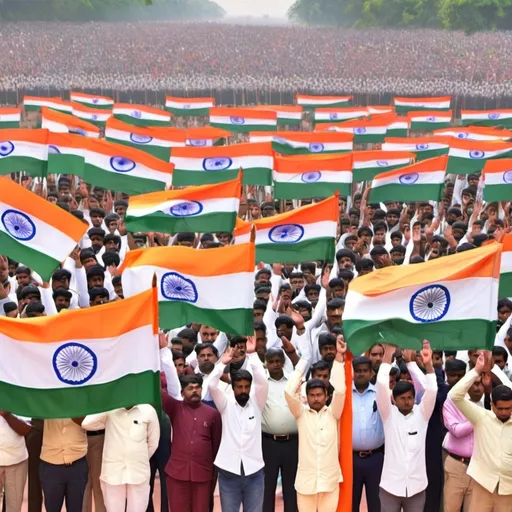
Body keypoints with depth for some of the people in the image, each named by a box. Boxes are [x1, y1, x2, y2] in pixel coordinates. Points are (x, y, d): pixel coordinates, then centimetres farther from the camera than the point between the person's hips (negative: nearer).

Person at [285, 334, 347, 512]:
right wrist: (304, 359, -8)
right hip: (306, 481, 0)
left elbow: (340, 390, -10)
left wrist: (339, 357, -14)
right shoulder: (301, 413, 2)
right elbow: (289, 391, -11)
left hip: (330, 480, 1)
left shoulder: (332, 413, 4)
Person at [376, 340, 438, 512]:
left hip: (416, 486, 1)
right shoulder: (389, 415, -2)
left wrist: (428, 364, -25)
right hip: (391, 485, -1)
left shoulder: (421, 414, 2)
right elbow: (382, 386, -13)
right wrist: (388, 355, -20)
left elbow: (431, 391, -12)